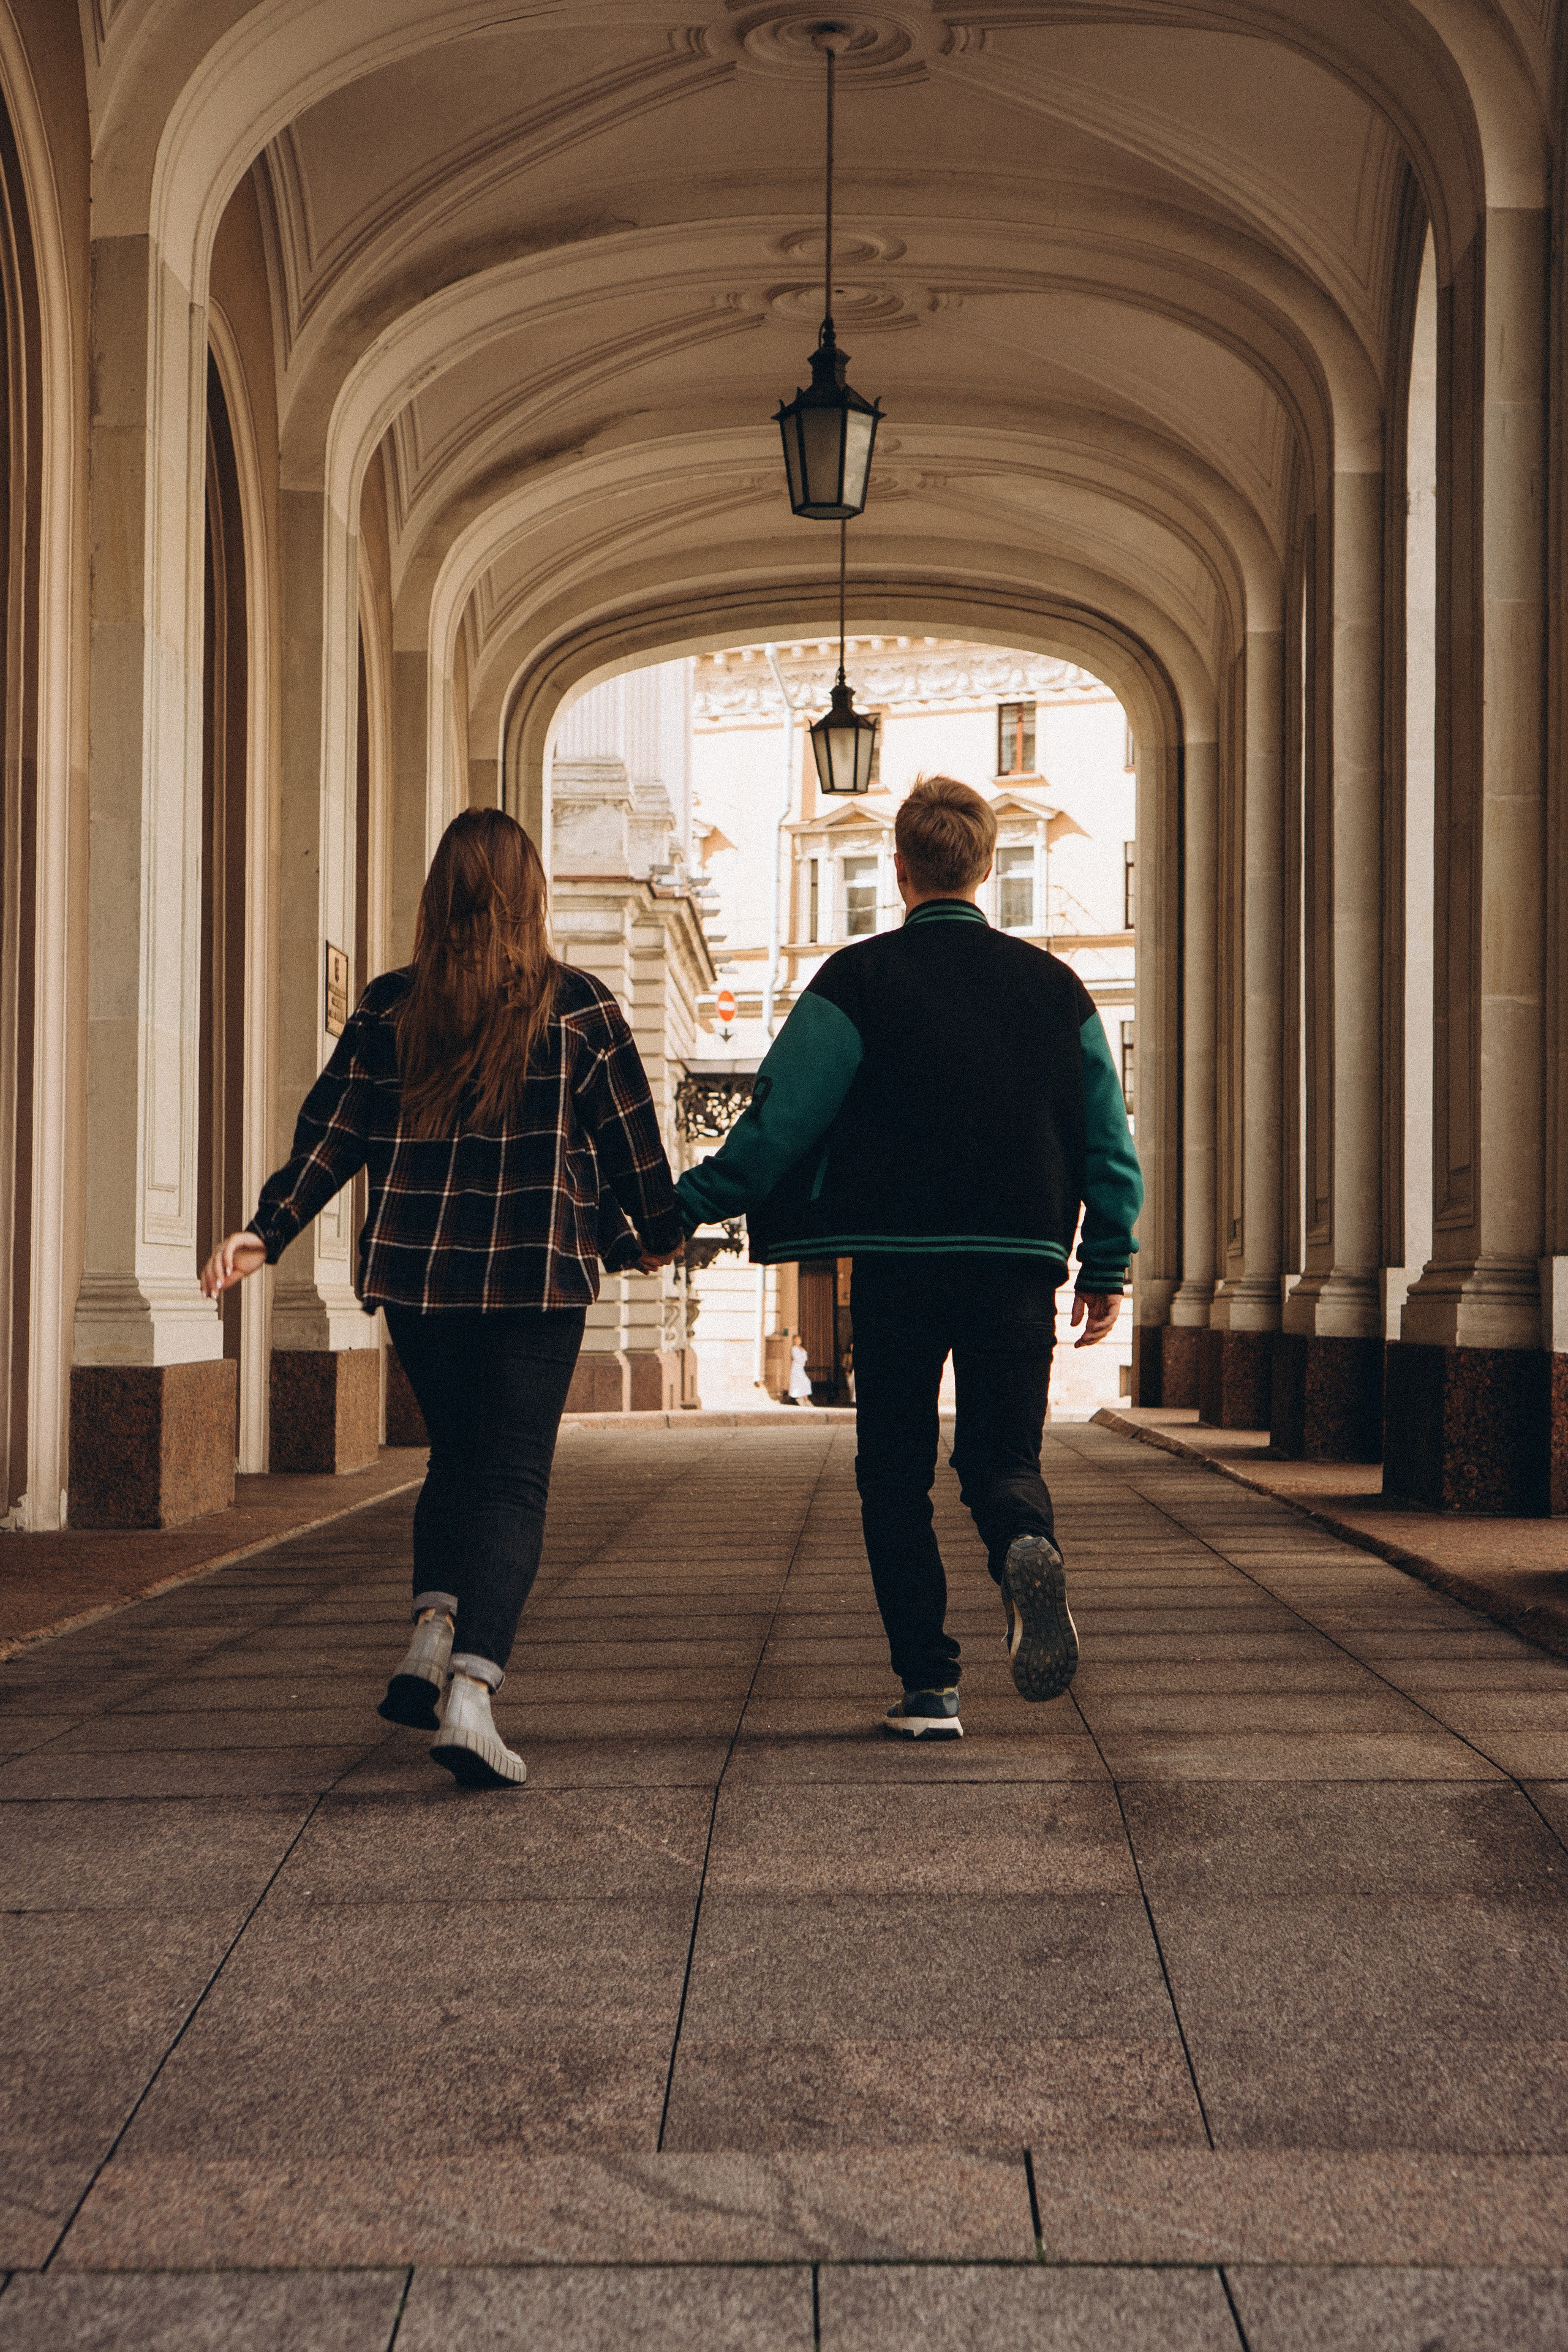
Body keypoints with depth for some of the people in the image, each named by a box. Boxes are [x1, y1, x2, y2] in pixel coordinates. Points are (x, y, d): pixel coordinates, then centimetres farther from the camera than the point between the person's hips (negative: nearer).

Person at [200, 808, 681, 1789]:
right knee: (512, 1479, -2)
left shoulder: (391, 1008, 4)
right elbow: (629, 1137, 5)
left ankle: (433, 1632, 4)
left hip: (417, 1269, 3)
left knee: (457, 1459, 21)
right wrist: (656, 1233, 20)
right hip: (538, 1275, -3)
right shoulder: (579, 1006, -2)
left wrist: (267, 1231, 9)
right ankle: (470, 1694, -15)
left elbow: (334, 1129, 3)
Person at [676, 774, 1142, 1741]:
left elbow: (779, 1119, -7)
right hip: (1021, 1261, 3)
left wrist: (686, 1207, 2)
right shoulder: (1053, 984, 7)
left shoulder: (859, 980, -3)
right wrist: (1109, 1265, 16)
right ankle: (1027, 1548, -21)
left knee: (896, 1473, 9)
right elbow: (1109, 1139, 8)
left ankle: (930, 1686, 4)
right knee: (1004, 1457, 14)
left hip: (898, 1260, -2)